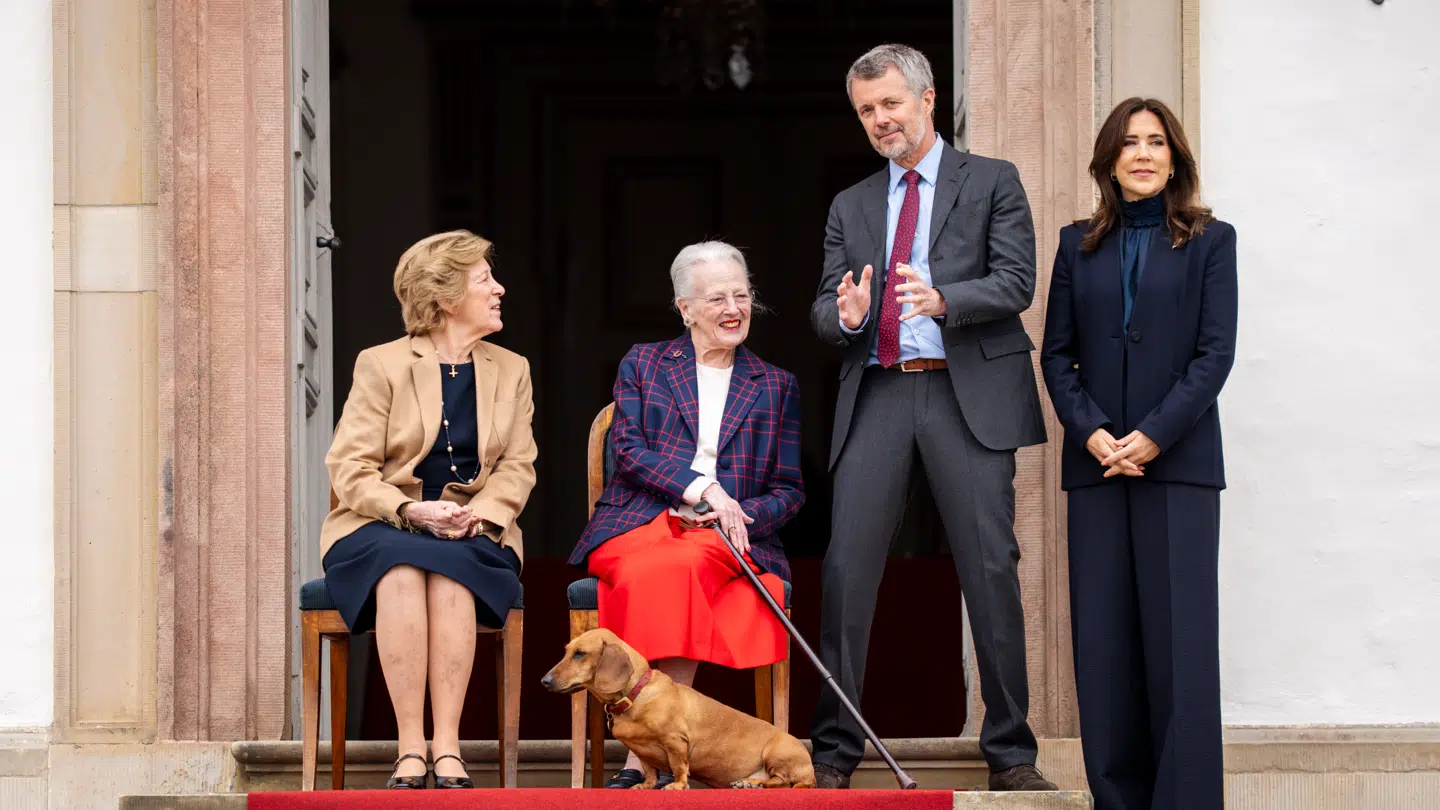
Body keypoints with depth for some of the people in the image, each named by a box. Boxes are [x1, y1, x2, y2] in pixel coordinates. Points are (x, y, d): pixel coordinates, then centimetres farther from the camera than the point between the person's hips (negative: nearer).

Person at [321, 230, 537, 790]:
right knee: (402, 569, -36)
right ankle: (410, 750, -37)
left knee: (448, 571, -34)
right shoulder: (380, 365, 4)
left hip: (472, 535, 2)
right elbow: (348, 467, -3)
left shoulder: (510, 370, 15)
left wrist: (477, 514, -13)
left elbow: (517, 468, 8)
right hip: (380, 530, -2)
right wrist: (410, 511, -20)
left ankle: (447, 749, -37)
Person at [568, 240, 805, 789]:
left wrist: (736, 515, -7)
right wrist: (702, 488, -11)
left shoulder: (776, 387, 20)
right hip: (638, 526, 0)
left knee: (678, 566, -36)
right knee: (646, 574, -37)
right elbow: (629, 451, 4)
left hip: (724, 538, 0)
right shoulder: (643, 365, 18)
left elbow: (789, 491, 14)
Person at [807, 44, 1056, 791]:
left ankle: (1010, 753, 2)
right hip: (877, 394, 3)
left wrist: (943, 299, -22)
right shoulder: (850, 206, 19)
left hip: (968, 393, -3)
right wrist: (844, 314, -10)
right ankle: (834, 752, 2)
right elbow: (824, 310, 14)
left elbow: (1015, 284, -4)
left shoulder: (992, 183, 8)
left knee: (991, 570, -4)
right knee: (846, 567, -4)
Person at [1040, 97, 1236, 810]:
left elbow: (1215, 352, -2)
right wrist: (1094, 433, -7)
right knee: (1104, 638, 0)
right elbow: (1056, 353, 9)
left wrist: (1153, 435, -12)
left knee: (1180, 636, -7)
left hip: (1179, 459, -3)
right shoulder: (1079, 245, 13)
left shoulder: (1209, 241, 6)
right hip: (1097, 461, 3)